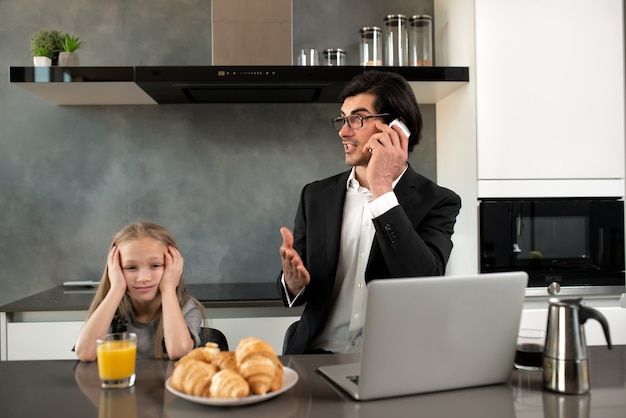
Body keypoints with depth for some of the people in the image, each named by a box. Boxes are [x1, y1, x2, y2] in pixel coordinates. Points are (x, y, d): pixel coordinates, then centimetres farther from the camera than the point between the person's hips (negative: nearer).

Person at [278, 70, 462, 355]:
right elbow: (293, 294, 10)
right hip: (319, 355, 1)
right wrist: (294, 283, -14)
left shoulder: (438, 202, -2)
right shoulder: (316, 196, 7)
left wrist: (383, 190, -19)